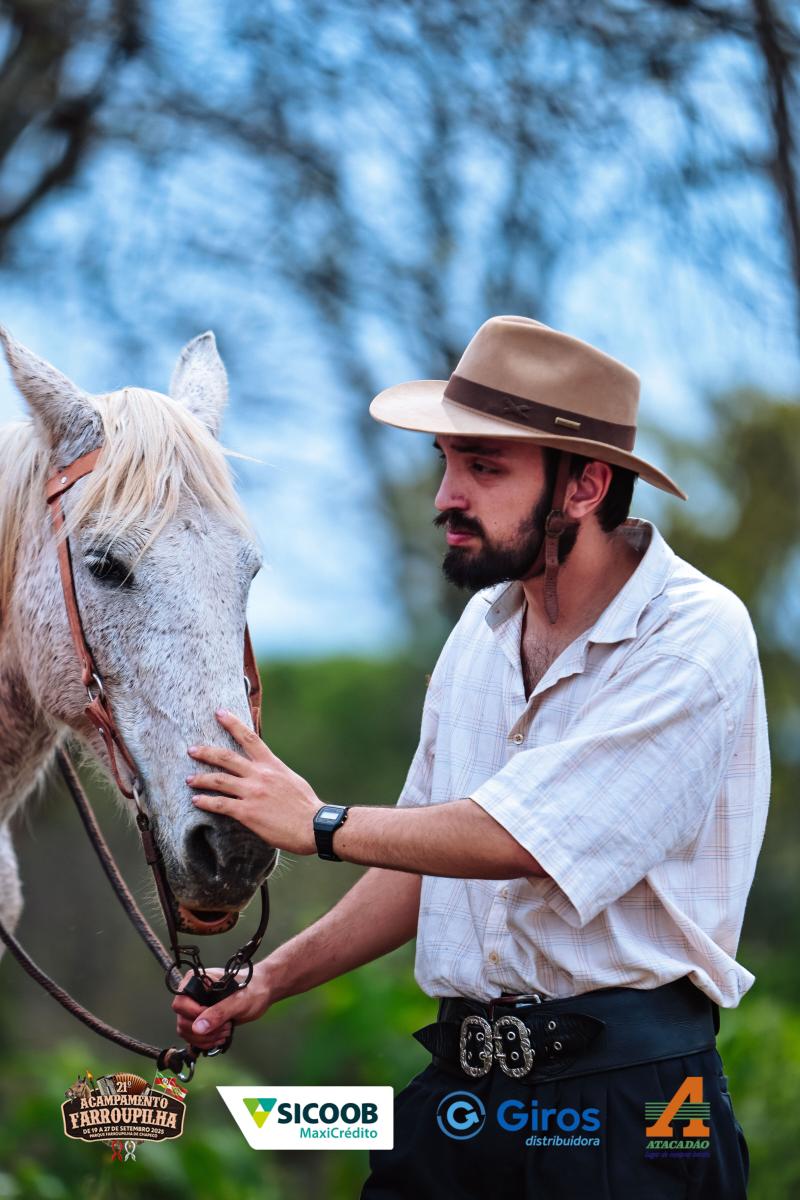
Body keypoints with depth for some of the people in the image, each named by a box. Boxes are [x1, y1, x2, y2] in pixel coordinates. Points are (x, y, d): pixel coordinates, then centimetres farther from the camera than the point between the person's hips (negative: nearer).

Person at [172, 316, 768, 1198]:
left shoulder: (696, 638, -13)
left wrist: (320, 824, -10)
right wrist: (273, 978, 11)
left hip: (624, 1106, -6)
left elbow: (525, 839, -21)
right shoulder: (481, 631, 12)